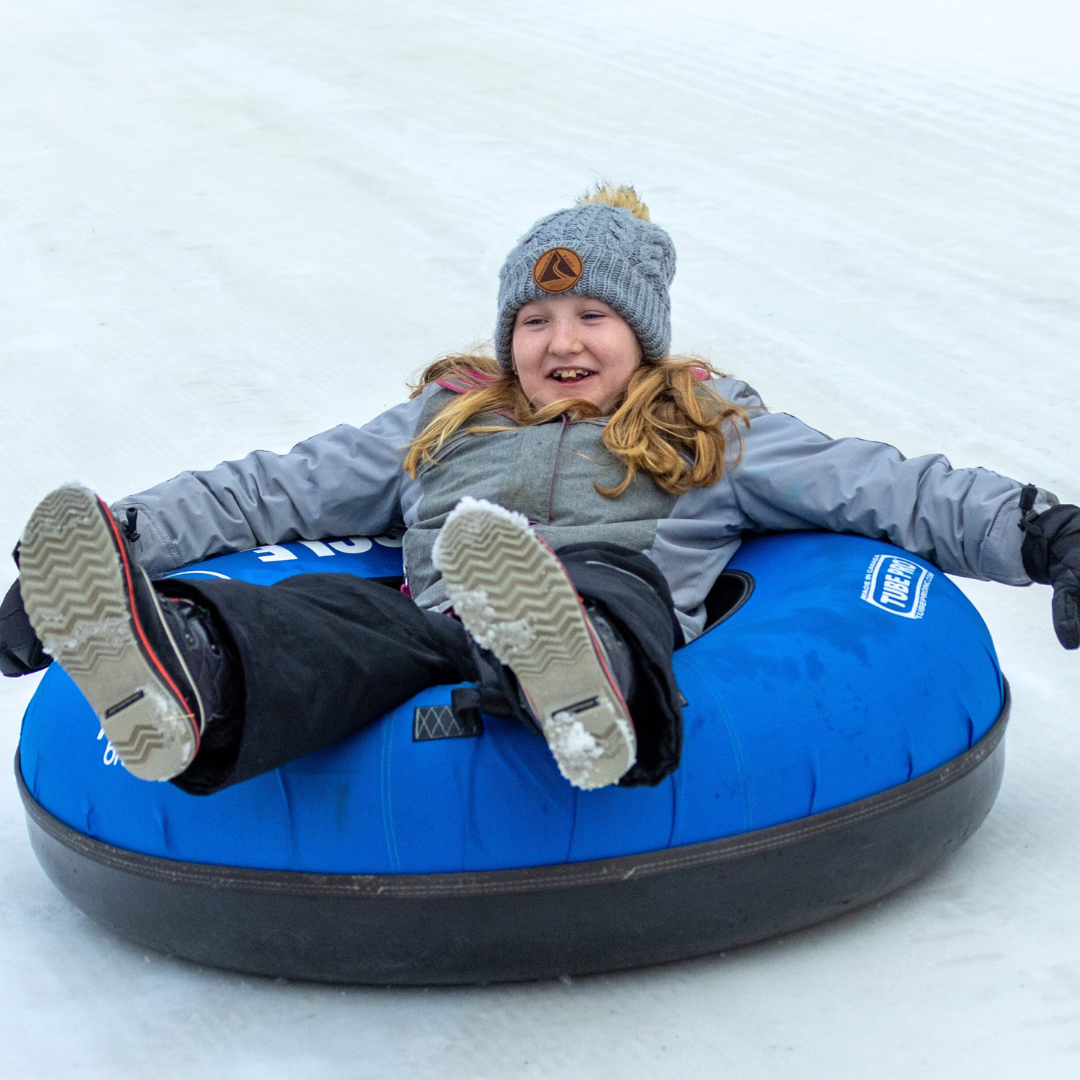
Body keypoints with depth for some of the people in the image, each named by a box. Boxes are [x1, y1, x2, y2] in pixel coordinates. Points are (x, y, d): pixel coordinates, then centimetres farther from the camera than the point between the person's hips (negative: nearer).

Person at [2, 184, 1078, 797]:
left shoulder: (710, 431, 29)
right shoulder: (443, 425, 34)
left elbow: (882, 488, 20)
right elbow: (270, 488, 30)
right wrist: (128, 536, 18)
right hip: (434, 629, 2)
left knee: (606, 581, -39)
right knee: (334, 614, -33)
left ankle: (585, 694, -76)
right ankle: (186, 697, -68)